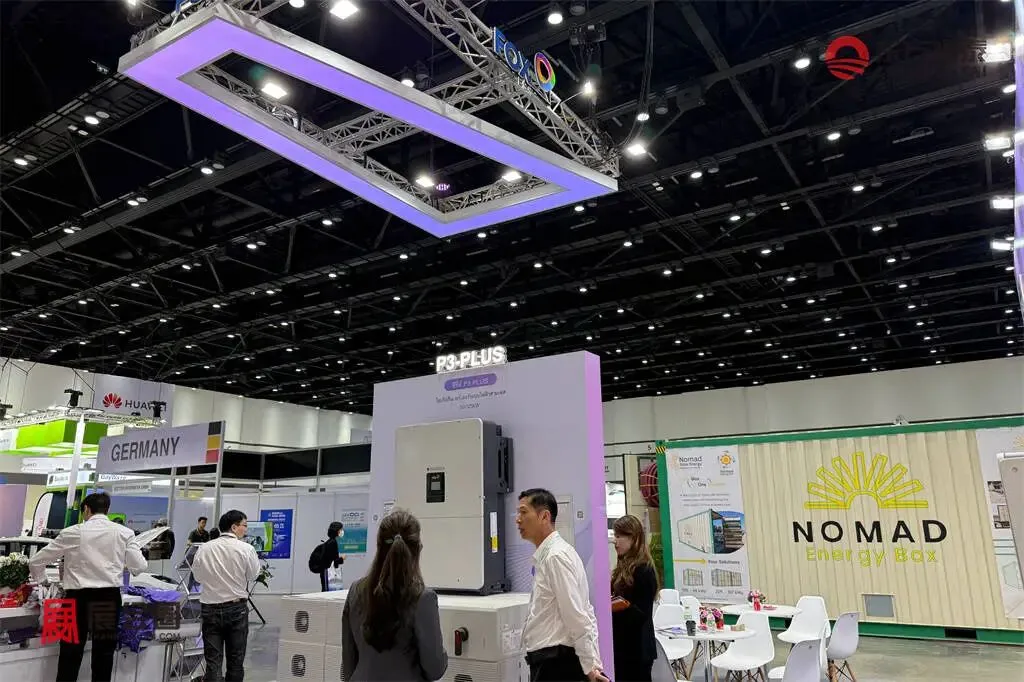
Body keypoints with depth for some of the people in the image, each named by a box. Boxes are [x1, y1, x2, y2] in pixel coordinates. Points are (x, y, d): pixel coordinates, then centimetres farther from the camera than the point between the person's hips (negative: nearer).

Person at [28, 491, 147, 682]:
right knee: (104, 654, 13)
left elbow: (36, 561, 9)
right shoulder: (124, 532, 1)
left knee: (70, 654, 12)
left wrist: (39, 579, 31)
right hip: (110, 598, 1)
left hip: (78, 598, -1)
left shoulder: (73, 532, 1)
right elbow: (139, 567, -2)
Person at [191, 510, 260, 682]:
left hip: (210, 608, 2)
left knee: (213, 661, 4)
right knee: (235, 661, 13)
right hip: (237, 608, -2)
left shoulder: (204, 548, -6)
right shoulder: (246, 549, -14)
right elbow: (253, 575, -1)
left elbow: (197, 575, 6)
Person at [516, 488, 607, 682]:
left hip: (555, 664, -9)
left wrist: (590, 666, -13)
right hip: (550, 660, 9)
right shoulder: (546, 555, 11)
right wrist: (593, 662, 10)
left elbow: (576, 616, -19)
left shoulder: (556, 556, -17)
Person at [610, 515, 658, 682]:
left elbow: (642, 614, -18)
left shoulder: (644, 570, -16)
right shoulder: (623, 567, 10)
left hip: (637, 649, -8)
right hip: (622, 645, 8)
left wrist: (625, 606, -30)